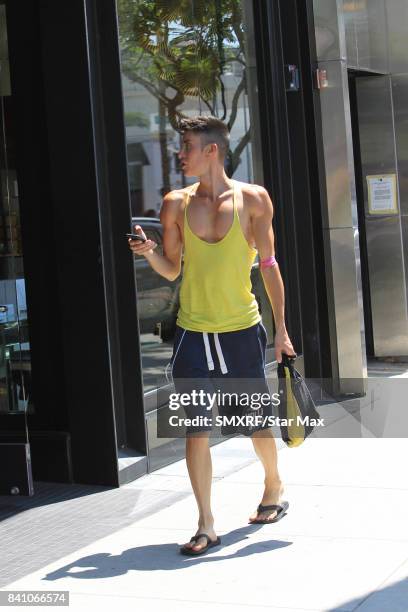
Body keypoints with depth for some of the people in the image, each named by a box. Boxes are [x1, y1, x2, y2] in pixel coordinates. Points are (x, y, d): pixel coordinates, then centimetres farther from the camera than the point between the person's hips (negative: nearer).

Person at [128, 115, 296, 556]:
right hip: (192, 333, 2)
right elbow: (172, 270, 10)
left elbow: (269, 265, 0)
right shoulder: (176, 204, 3)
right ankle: (206, 525, 6)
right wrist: (149, 253, -13)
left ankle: (274, 488, 40)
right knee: (195, 429, -2)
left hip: (242, 330, -1)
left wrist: (281, 329, -2)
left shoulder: (252, 199, -4)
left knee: (255, 422, 12)